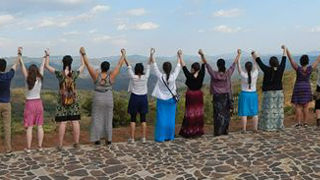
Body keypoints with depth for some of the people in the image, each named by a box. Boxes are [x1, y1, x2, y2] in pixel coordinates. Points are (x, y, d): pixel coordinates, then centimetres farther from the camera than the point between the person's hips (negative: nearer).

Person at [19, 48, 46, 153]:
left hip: (29, 104, -3)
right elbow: (42, 67, 5)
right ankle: (40, 146, 10)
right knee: (40, 126, 7)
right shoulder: (40, 79, -6)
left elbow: (22, 66, -9)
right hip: (38, 103, 3)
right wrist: (45, 56, 15)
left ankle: (28, 148, 3)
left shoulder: (27, 79, -12)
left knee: (29, 127, 0)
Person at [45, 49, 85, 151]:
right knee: (75, 122, 7)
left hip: (62, 101, -1)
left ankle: (60, 145, 5)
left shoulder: (59, 74, -11)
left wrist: (48, 55, 12)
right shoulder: (75, 74, -6)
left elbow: (46, 65, 0)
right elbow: (83, 66, 13)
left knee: (62, 123, 1)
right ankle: (76, 144, 13)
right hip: (74, 101, 1)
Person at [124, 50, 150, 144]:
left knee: (133, 119, 5)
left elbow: (129, 66, -5)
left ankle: (132, 138, 4)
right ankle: (144, 138, 9)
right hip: (143, 98, 2)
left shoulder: (133, 77, -12)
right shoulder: (145, 77, -8)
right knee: (143, 119, 8)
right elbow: (148, 66, 1)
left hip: (134, 98, -2)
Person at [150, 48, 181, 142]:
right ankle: (169, 136, 17)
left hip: (162, 100, -1)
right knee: (171, 118, 9)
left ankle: (160, 137, 8)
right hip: (171, 100, 1)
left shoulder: (160, 77, -16)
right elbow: (178, 67, 2)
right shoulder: (173, 76, -12)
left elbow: (154, 66, -8)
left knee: (161, 119, 4)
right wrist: (179, 56, 14)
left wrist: (152, 55, -2)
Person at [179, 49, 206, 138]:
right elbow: (203, 65, -1)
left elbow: (183, 66, -10)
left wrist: (180, 56, -2)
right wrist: (202, 55, 0)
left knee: (190, 113, 3)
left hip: (190, 96, -3)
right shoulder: (201, 75, -10)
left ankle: (188, 131, 4)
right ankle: (198, 131, 14)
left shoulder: (189, 76, -18)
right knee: (198, 113, 10)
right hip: (199, 95, 3)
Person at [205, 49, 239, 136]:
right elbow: (234, 63, 5)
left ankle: (218, 132, 4)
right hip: (226, 96, 2)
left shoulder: (214, 74, -12)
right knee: (226, 113, 12)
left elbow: (206, 64, -4)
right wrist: (238, 54, 18)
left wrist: (202, 55, 5)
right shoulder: (228, 73, -8)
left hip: (217, 97, -2)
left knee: (217, 114, 4)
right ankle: (225, 131, 18)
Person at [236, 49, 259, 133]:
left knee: (244, 113, 1)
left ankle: (244, 129, 1)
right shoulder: (255, 74, -10)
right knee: (254, 112, 9)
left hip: (244, 94, -2)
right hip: (253, 94, 2)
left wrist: (239, 55, 3)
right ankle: (255, 129, 12)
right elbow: (256, 65, 6)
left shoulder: (243, 75, -15)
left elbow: (238, 65, -5)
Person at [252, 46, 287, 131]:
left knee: (268, 109, 1)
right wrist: (284, 49, 24)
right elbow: (284, 60, 9)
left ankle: (268, 126, 2)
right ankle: (278, 125, 14)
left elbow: (259, 61, -8)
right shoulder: (280, 69, -7)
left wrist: (254, 53, 8)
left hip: (268, 93, -3)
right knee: (278, 109, 10)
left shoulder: (267, 70, -17)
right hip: (279, 92, 4)